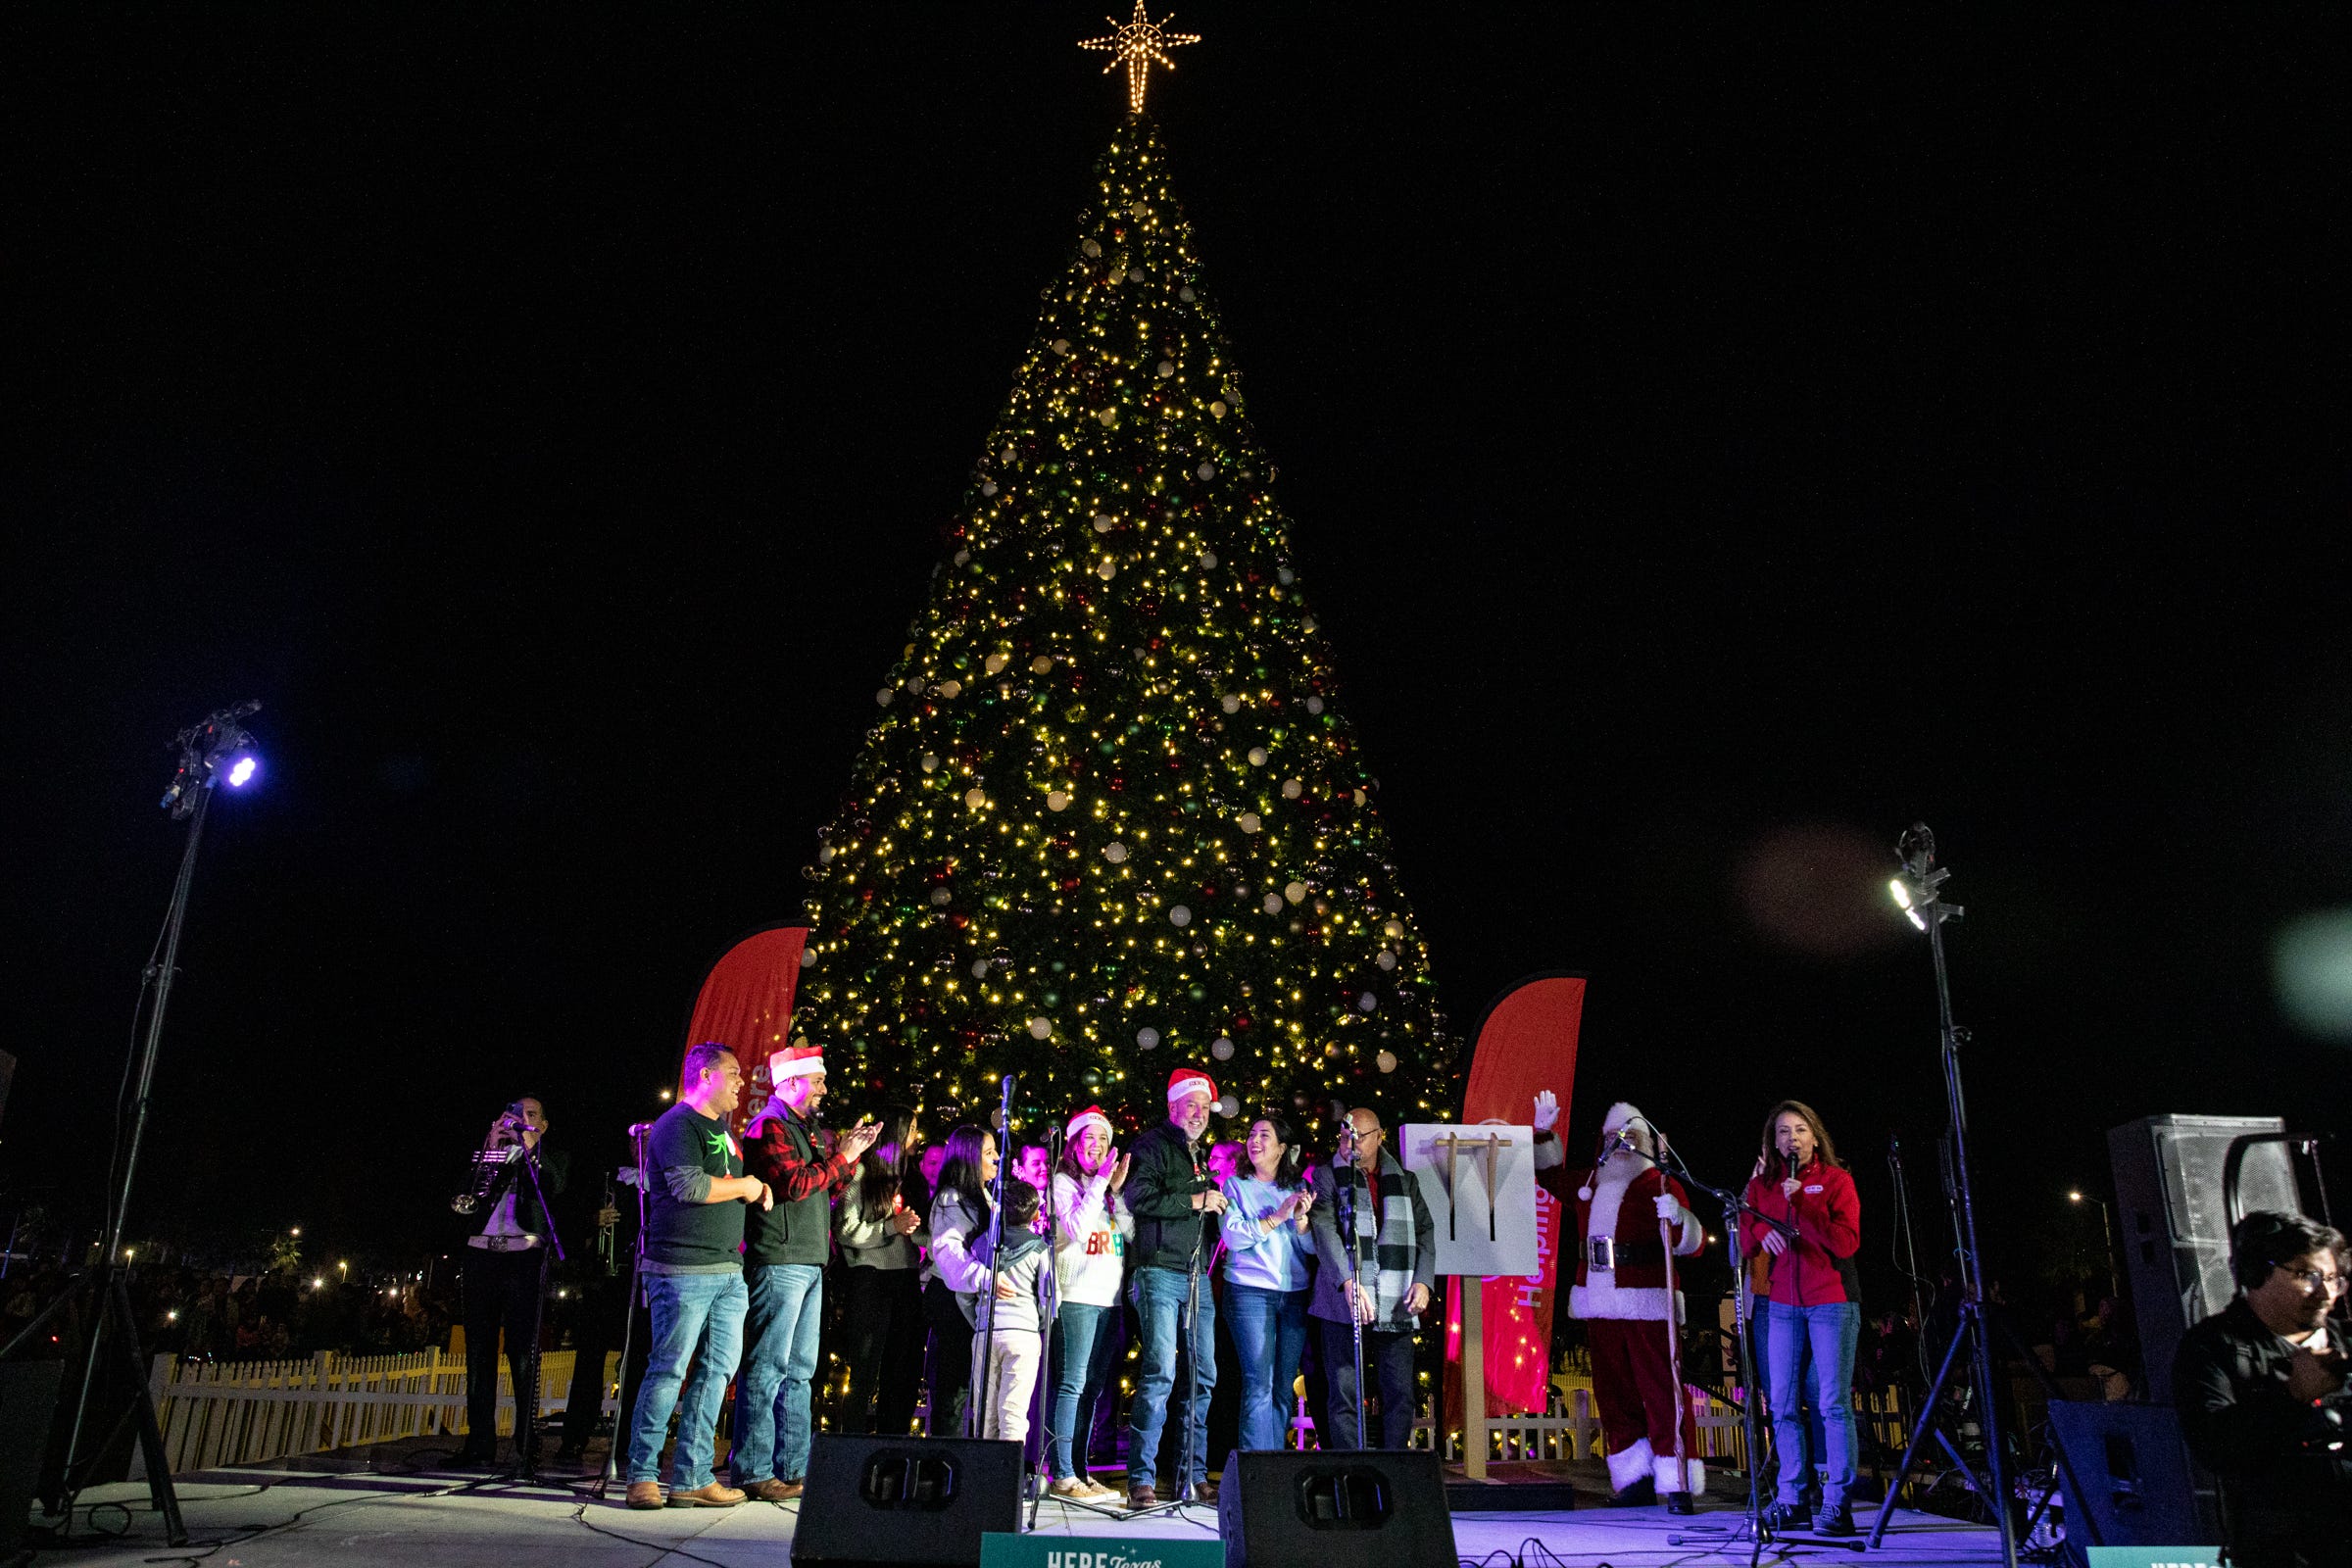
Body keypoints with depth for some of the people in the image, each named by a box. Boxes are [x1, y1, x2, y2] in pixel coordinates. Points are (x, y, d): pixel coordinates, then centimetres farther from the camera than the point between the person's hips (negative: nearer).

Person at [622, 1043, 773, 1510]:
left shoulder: (722, 1129, 21)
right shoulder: (677, 1124, -7)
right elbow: (688, 1185, -20)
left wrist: (759, 1187, 11)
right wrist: (745, 1185, -7)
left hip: (728, 1270, 9)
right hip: (683, 1270, -9)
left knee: (718, 1370, 6)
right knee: (668, 1371, -5)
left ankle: (692, 1477, 11)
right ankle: (641, 1476, 5)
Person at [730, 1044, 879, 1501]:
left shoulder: (799, 1128, 22)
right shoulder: (769, 1126, -8)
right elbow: (795, 1184, -20)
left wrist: (851, 1152, 13)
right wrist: (841, 1157, -11)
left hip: (807, 1265, 10)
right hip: (779, 1262, -10)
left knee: (799, 1370, 11)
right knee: (767, 1368, -6)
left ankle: (793, 1468, 16)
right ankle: (754, 1472, -2)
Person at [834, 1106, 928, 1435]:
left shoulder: (913, 1180, 16)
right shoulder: (862, 1173, -4)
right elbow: (845, 1230, -11)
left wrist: (914, 1229, -2)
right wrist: (892, 1227, -15)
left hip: (907, 1281, 6)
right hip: (870, 1277, -6)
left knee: (902, 1372, 8)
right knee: (865, 1374, -2)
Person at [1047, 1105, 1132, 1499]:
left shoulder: (1110, 1186, 18)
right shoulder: (1064, 1182, 0)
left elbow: (1132, 1232, 8)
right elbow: (1077, 1229, -15)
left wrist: (1117, 1190, -2)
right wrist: (1099, 1183, -11)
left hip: (1110, 1298, 7)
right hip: (1078, 1294, -7)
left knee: (1092, 1387, 9)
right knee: (1072, 1384, -9)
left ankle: (1079, 1470, 15)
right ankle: (1062, 1475, -6)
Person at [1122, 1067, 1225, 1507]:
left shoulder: (1201, 1156, 23)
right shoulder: (1152, 1146, -1)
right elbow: (1140, 1198, -17)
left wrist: (1217, 1202, 11)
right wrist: (1195, 1201, -15)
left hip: (1197, 1277, 8)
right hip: (1160, 1274, -8)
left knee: (1204, 1377, 6)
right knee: (1159, 1374, -12)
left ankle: (1194, 1476, 14)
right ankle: (1141, 1479, -7)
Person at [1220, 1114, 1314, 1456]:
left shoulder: (1298, 1188, 12)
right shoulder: (1236, 1186, 6)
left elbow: (1313, 1246, 7)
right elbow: (1233, 1236, -8)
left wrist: (1301, 1219, -11)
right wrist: (1277, 1217, -12)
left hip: (1295, 1296, 3)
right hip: (1250, 1292, -3)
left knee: (1283, 1389, 5)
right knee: (1259, 1385, -10)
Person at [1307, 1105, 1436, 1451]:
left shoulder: (1405, 1180, 17)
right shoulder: (1328, 1176, 6)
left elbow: (1425, 1231, 15)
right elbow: (1324, 1231, -6)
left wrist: (1423, 1280, -2)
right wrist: (1348, 1283, -18)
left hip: (1396, 1306, 3)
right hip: (1344, 1304, -3)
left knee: (1400, 1394, 2)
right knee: (1346, 1394, -4)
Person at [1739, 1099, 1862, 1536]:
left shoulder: (1835, 1179, 2)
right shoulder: (1762, 1184, 12)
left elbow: (1847, 1243, -9)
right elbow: (1744, 1245, 9)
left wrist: (1803, 1206, -17)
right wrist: (1761, 1233, -12)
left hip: (1831, 1302, -4)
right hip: (1782, 1303, 4)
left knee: (1833, 1403, -7)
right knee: (1783, 1406, 4)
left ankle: (1837, 1504, -3)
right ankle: (1792, 1501, 12)